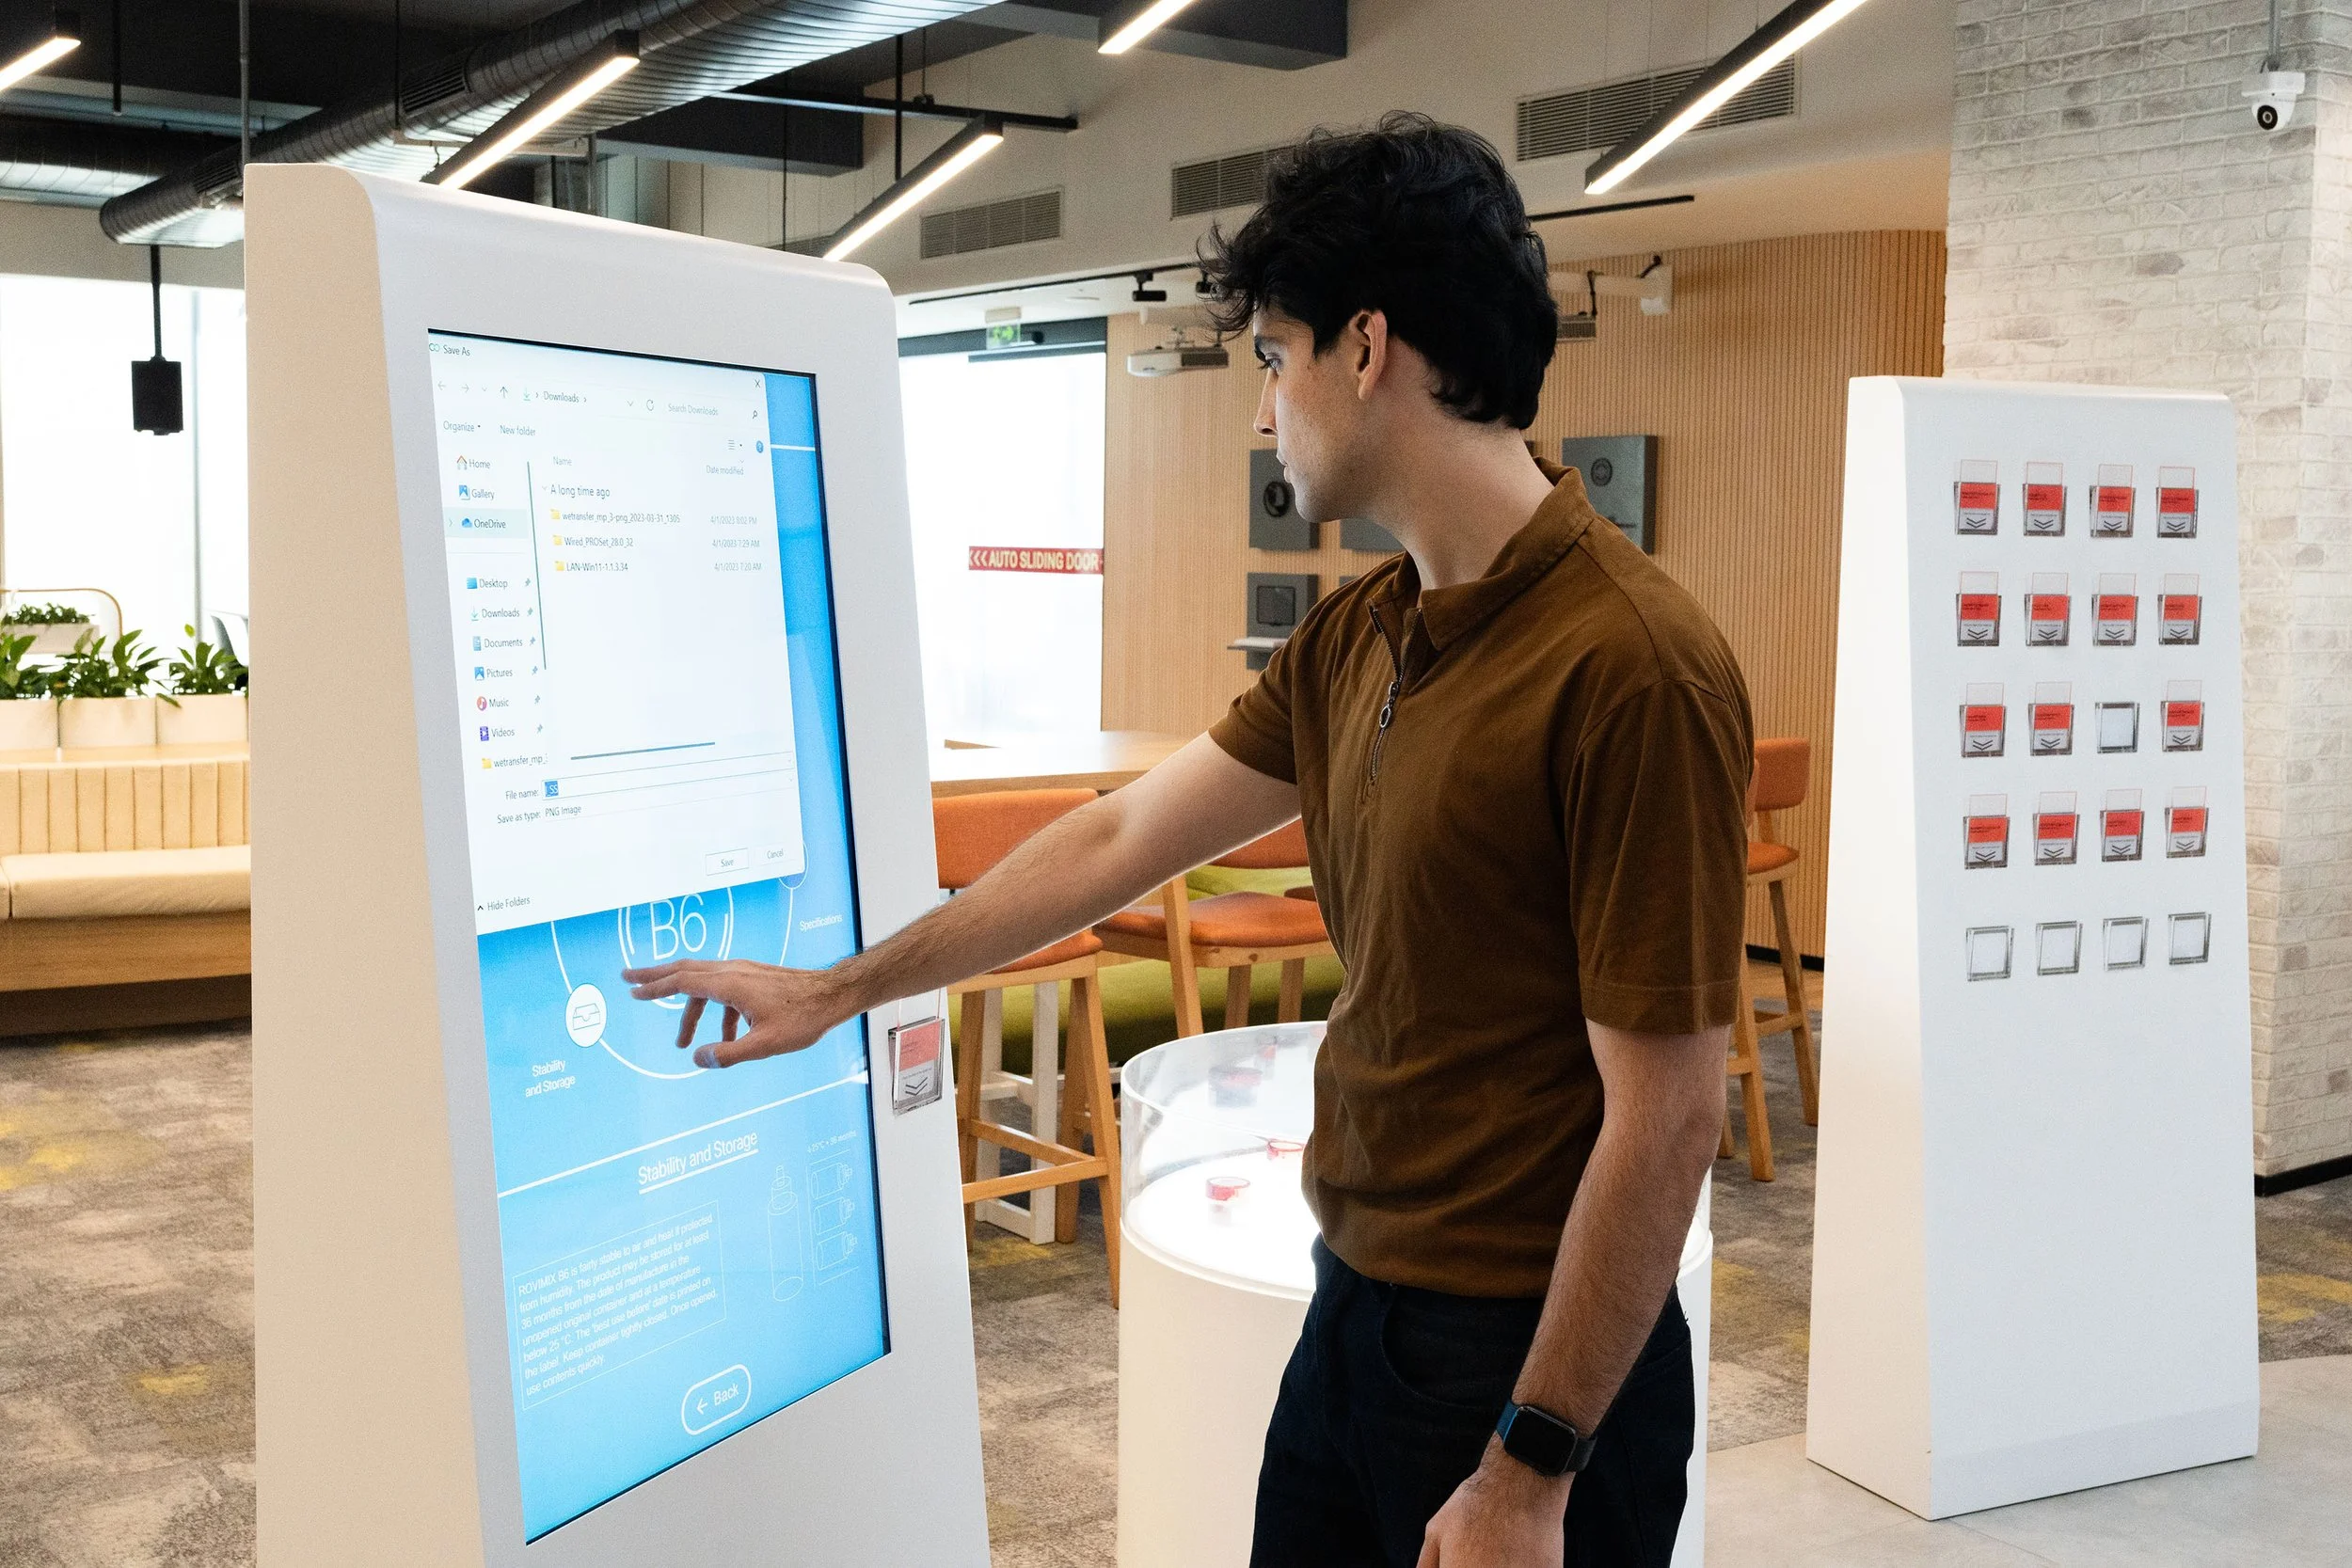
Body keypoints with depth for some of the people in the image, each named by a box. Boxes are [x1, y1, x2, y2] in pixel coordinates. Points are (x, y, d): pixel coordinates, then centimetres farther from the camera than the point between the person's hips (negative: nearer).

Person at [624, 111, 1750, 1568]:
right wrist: (838, 990, 19)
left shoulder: (1633, 666, -21)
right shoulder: (1354, 642, 4)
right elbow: (1118, 842, 13)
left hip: (1536, 1355, -7)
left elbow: (1667, 1109, -21)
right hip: (1356, 1305, 7)